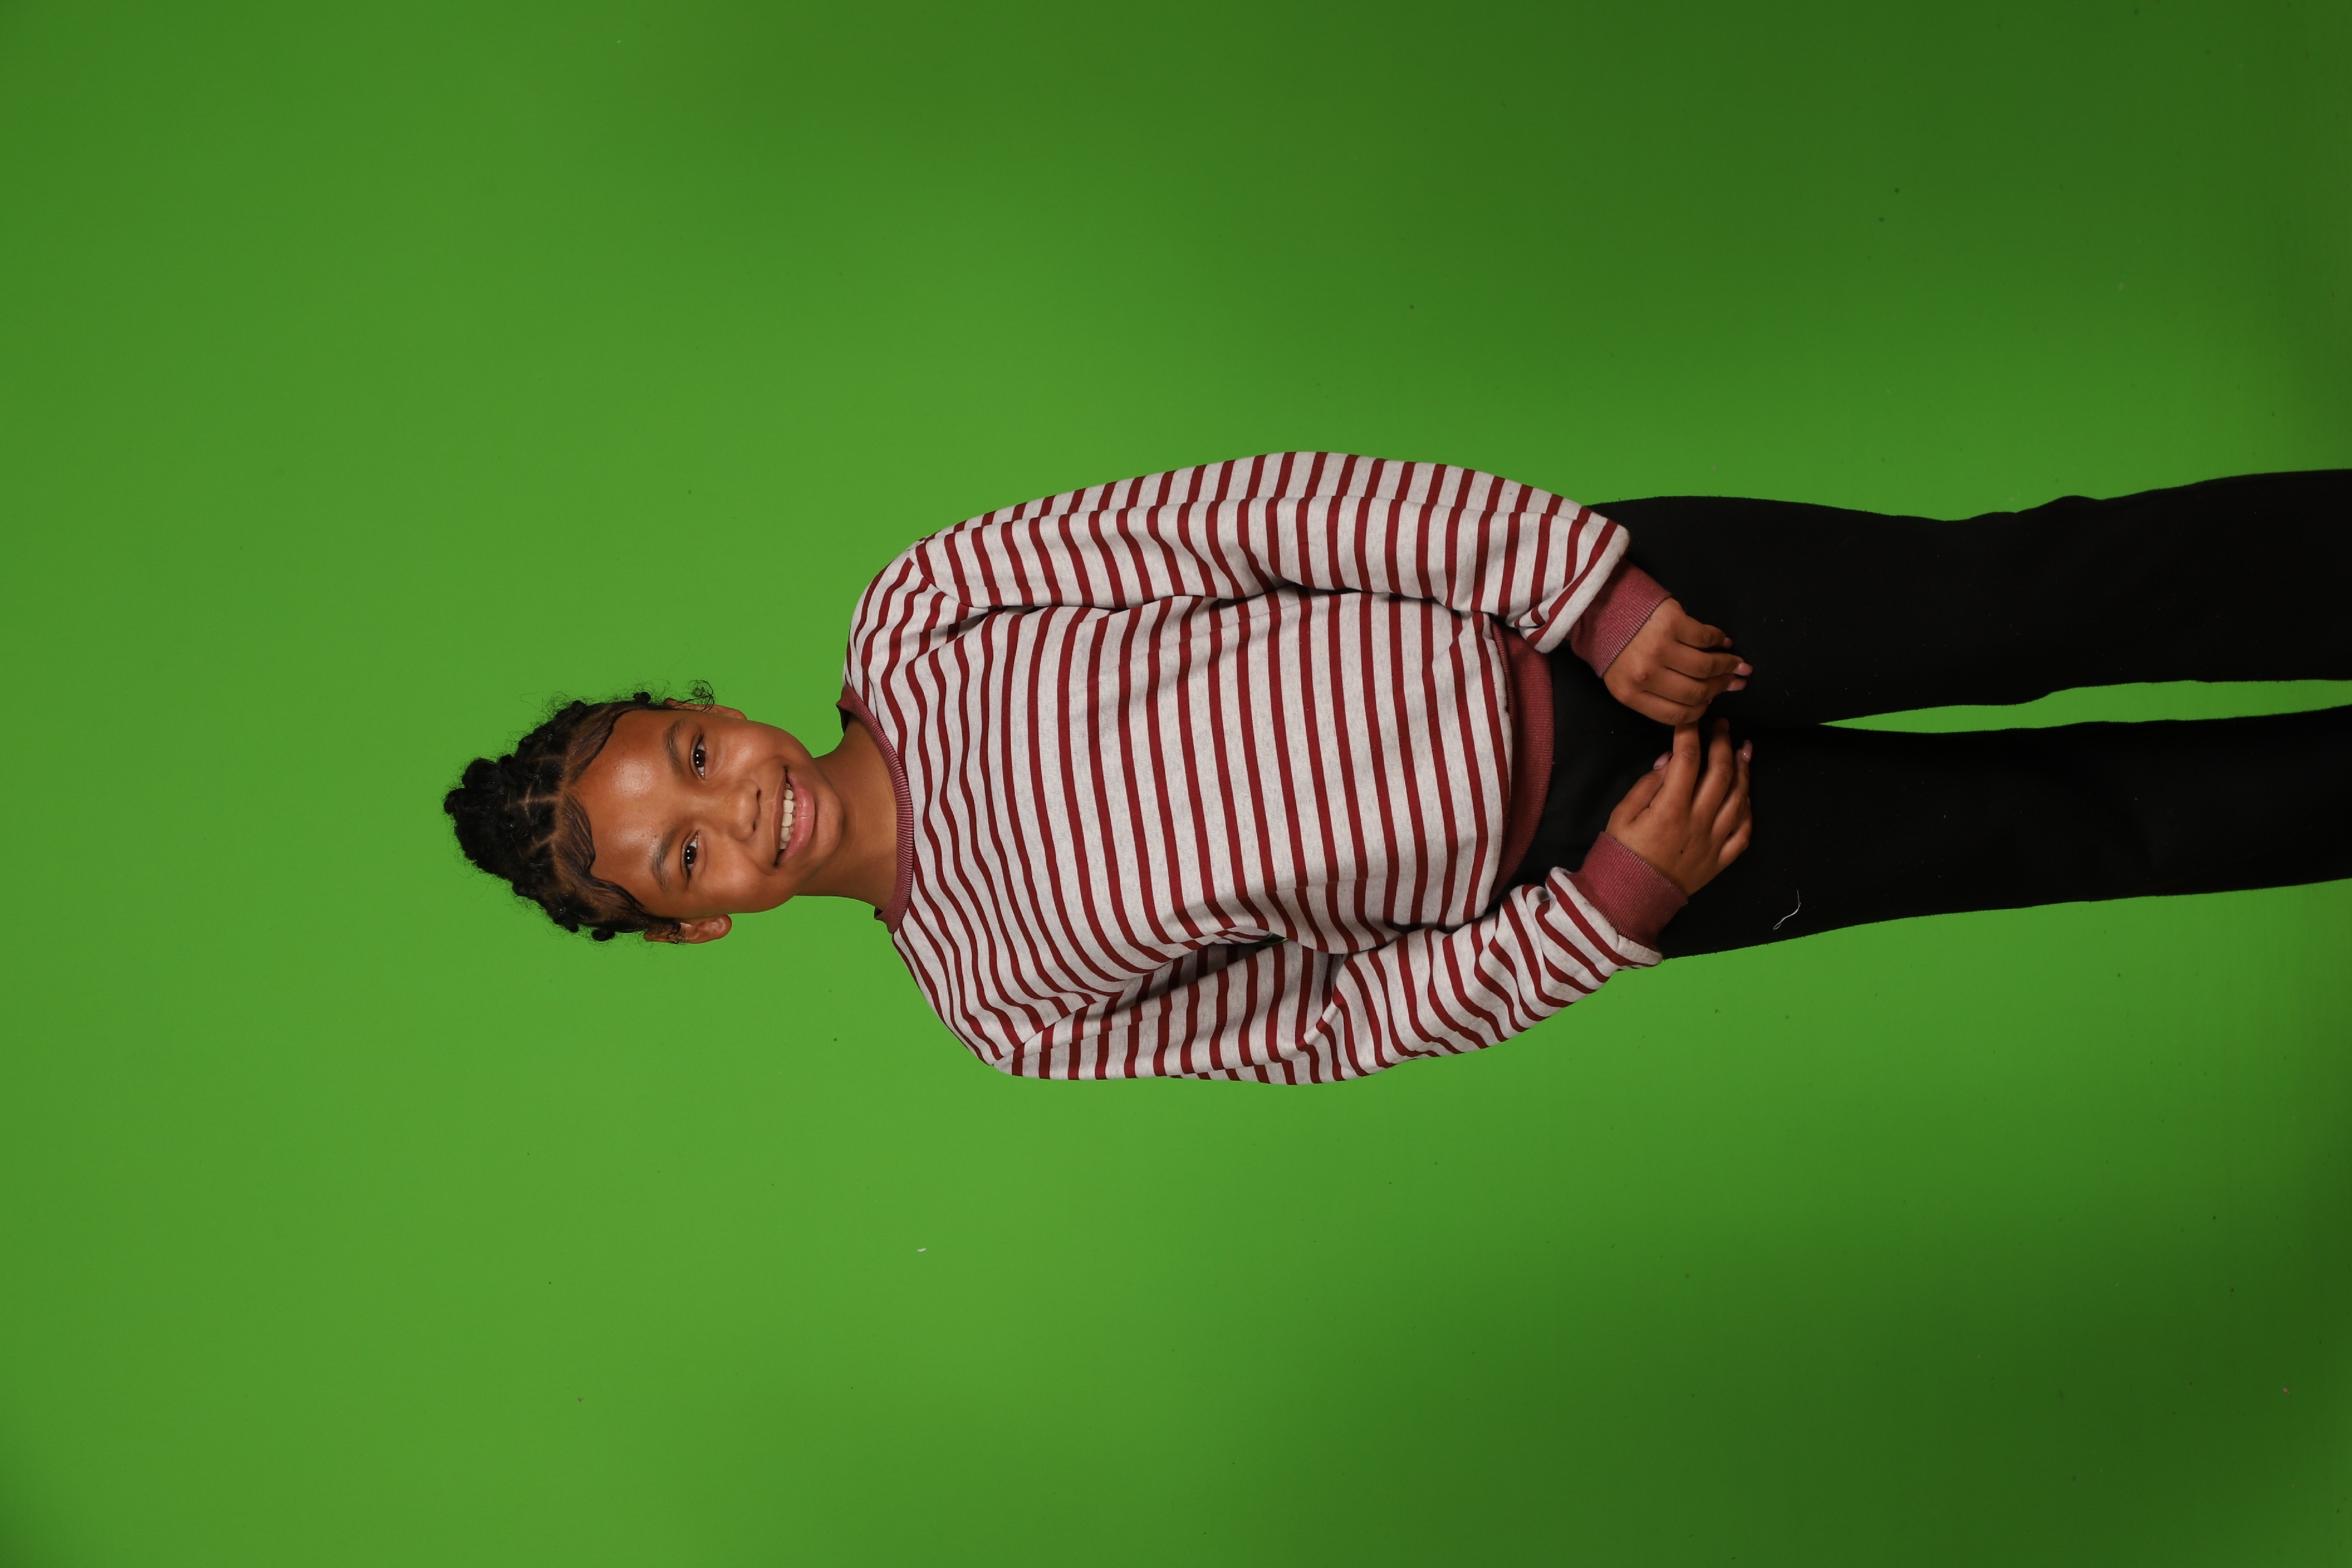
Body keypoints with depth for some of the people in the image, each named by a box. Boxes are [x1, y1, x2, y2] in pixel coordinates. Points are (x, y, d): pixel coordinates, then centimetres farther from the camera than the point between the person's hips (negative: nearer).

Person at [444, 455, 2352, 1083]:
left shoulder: (919, 610, -5)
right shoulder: (1008, 1004, -2)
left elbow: (1263, 506, -9)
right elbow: (1342, 1019, -1)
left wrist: (1596, 580, -18)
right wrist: (1622, 899, -15)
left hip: (1572, 596, 1)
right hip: (1559, 875, 0)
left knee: (2023, 597, -11)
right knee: (2071, 825, -2)